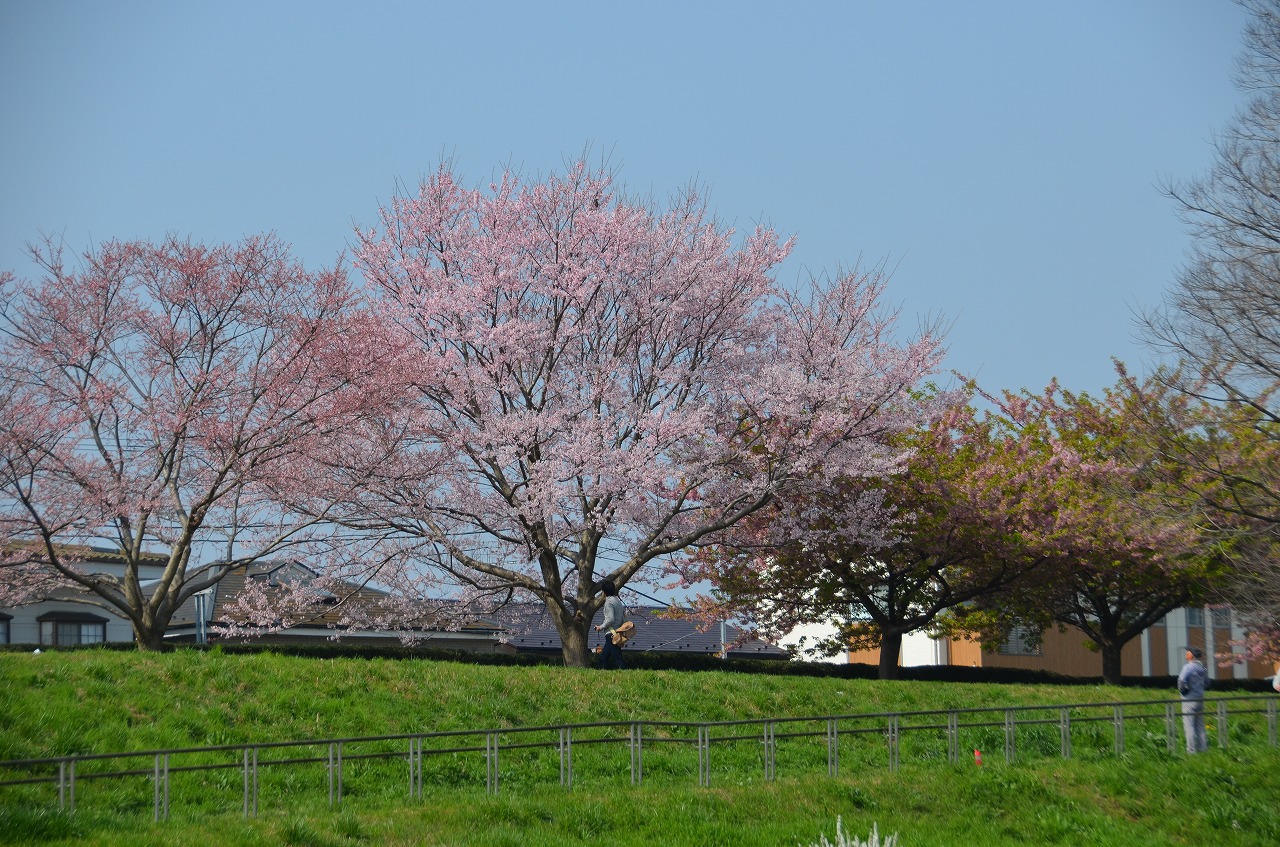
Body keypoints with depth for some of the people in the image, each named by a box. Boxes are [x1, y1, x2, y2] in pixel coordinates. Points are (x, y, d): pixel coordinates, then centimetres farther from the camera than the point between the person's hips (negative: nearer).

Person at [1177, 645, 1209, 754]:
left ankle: (1191, 749, -5)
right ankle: (1202, 747, 13)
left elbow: (1182, 680, -26)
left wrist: (1182, 691, -9)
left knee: (1189, 725, -3)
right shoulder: (1202, 668, 9)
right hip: (1200, 699, 7)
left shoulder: (1188, 667, -15)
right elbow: (1206, 681, 18)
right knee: (1200, 725, 13)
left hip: (1189, 699, -7)